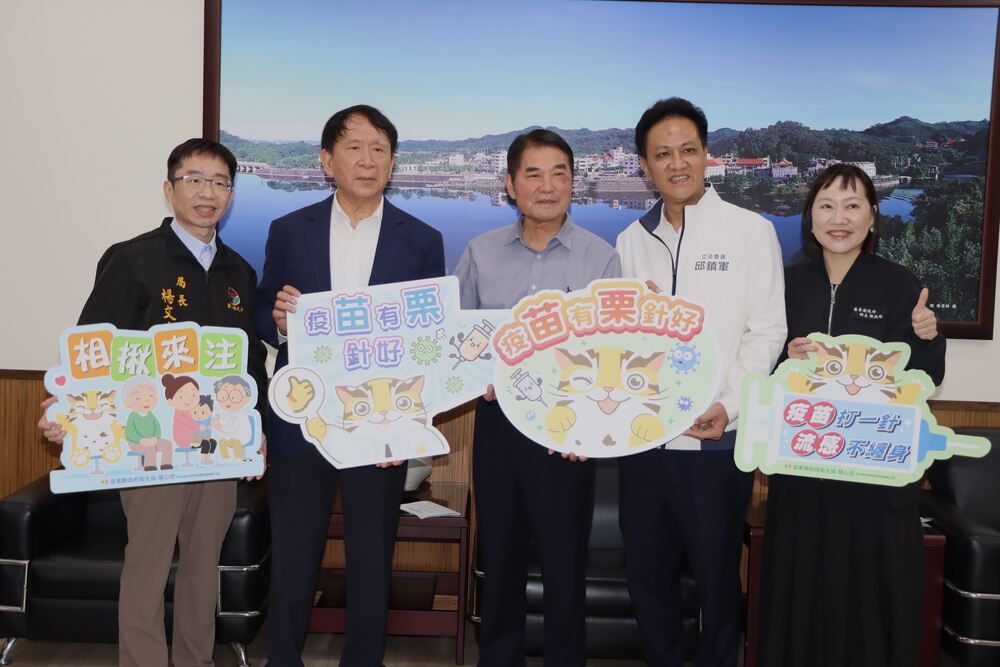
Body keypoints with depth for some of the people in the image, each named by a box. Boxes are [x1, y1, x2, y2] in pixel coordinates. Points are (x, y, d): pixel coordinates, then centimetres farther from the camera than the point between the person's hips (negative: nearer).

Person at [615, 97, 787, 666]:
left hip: (716, 441, -4)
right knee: (649, 574, 14)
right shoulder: (633, 239, 9)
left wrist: (729, 405, -17)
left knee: (717, 573, 9)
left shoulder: (751, 231, -2)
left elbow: (767, 331, -6)